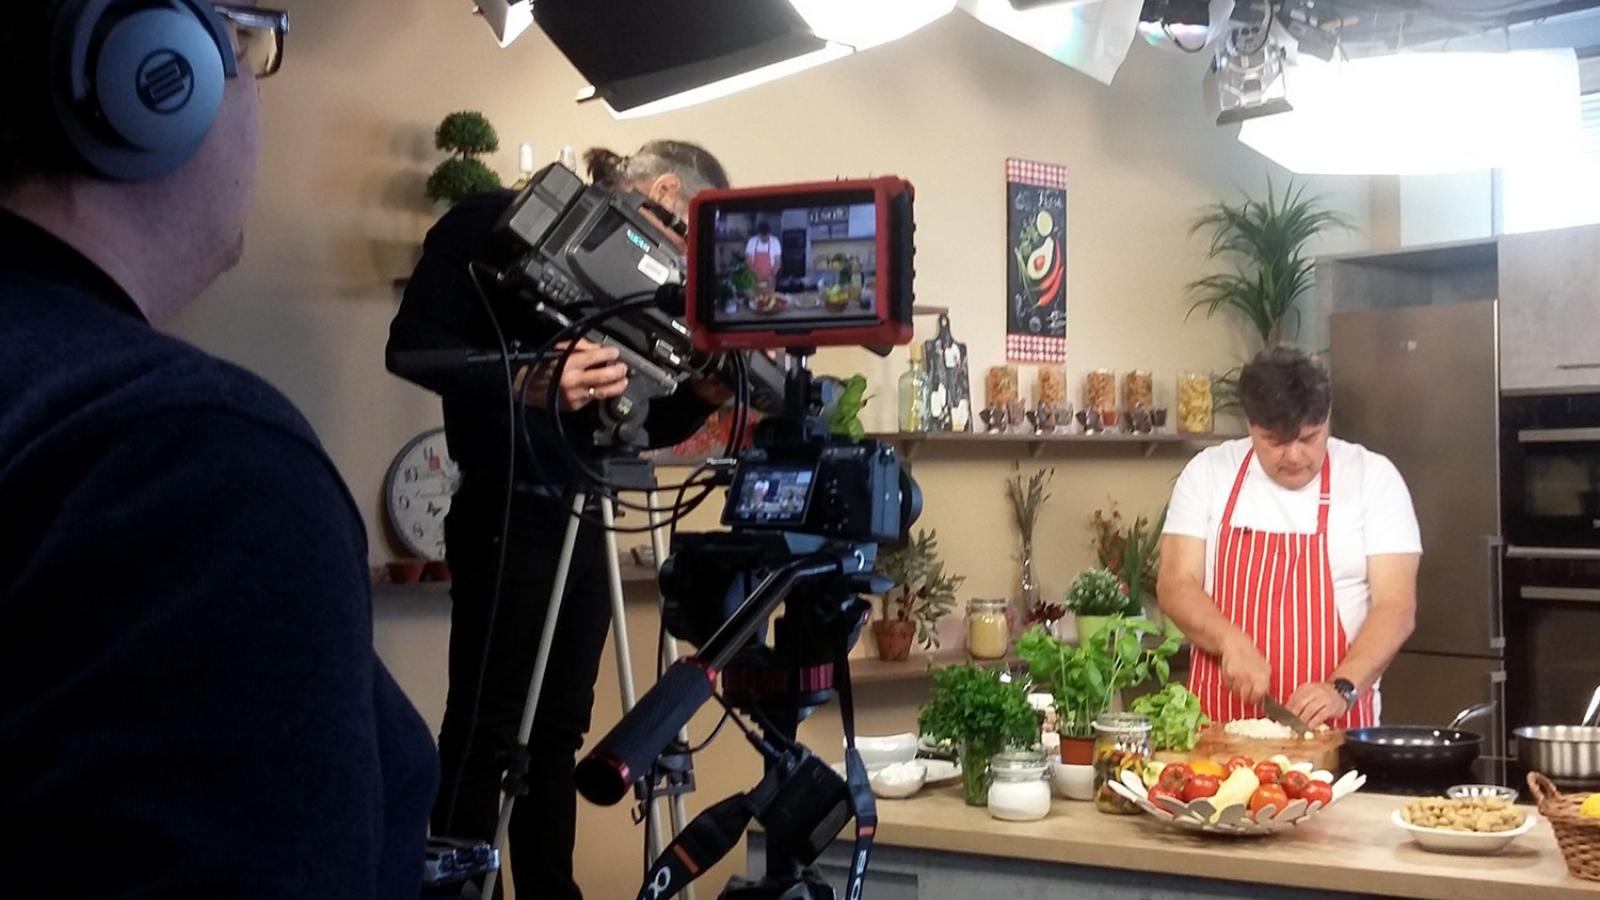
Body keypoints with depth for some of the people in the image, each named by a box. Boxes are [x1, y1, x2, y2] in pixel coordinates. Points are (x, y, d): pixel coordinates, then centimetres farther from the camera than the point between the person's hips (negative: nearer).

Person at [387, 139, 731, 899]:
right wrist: (524, 381, -32)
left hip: (582, 515, 7)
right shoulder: (504, 225, -8)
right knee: (485, 726, -4)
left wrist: (703, 395, -5)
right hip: (509, 511, -7)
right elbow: (412, 344, -17)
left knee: (557, 726, 11)